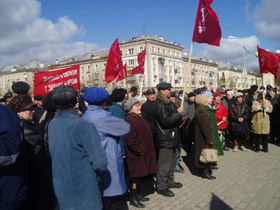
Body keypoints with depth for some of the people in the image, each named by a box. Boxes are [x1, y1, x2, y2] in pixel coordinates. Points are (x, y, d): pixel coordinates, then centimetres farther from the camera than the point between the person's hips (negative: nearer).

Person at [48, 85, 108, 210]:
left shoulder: (52, 125, -1)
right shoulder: (84, 126, -22)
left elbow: (53, 154, 9)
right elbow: (99, 161, -23)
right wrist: (100, 173, -3)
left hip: (60, 189, 7)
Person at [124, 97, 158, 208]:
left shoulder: (139, 118, 13)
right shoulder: (130, 120, -18)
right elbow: (130, 139, -25)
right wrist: (140, 150, -18)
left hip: (145, 152, 9)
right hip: (137, 154, -9)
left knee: (145, 174, 15)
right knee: (137, 175, 1)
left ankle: (140, 195, 30)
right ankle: (133, 197, 17)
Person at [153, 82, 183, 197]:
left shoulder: (168, 103, 15)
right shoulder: (159, 104, -17)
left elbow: (174, 118, 20)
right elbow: (166, 120, -25)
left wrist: (178, 113, -1)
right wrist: (178, 113, -17)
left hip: (171, 137, 10)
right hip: (165, 139, -10)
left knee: (172, 159, 19)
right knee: (164, 162, -3)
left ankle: (170, 181, 33)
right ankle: (161, 186, 7)